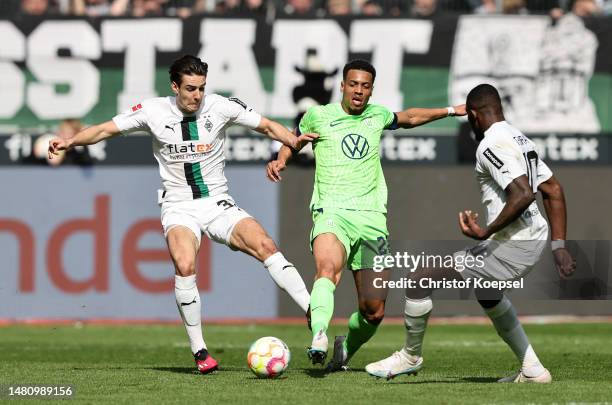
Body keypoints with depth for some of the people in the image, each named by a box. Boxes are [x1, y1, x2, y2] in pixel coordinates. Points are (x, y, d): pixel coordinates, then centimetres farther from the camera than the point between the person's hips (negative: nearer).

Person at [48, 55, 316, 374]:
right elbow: (105, 129, 2)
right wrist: (70, 141, -13)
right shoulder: (154, 111, -5)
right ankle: (199, 351, -17)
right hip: (179, 208, -1)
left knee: (264, 245, -23)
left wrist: (292, 140, -11)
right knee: (184, 266, -29)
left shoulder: (220, 107, -4)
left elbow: (267, 126, 6)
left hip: (218, 203, 1)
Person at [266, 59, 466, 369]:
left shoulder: (377, 115, 14)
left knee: (374, 311, -1)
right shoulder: (318, 116, 6)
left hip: (371, 217, 4)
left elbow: (408, 118, 36)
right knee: (328, 268, -37)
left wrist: (451, 111, 39)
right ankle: (318, 339, -56)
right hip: (331, 212, -4)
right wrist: (280, 160, 5)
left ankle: (345, 349, 28)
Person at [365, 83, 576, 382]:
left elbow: (522, 194, -28)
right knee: (486, 292, 39)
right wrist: (559, 246, 18)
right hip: (535, 241, 10)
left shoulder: (491, 145, -16)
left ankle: (410, 357, 16)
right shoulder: (520, 140, 14)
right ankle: (531, 369, 38)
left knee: (420, 279, -4)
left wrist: (486, 233, -22)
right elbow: (554, 191, 17)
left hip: (511, 247, -10)